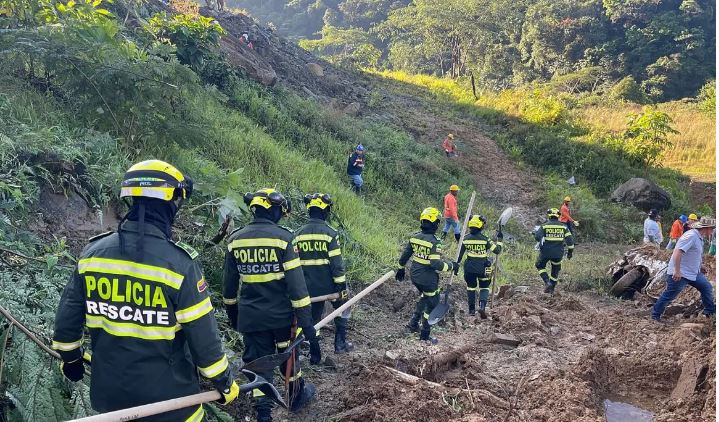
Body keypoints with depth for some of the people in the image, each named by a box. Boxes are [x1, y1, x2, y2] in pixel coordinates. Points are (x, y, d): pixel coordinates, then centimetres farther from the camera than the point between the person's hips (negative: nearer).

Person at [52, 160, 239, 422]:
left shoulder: (92, 252, -7)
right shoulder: (180, 262, -22)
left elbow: (68, 315, 4)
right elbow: (203, 335, -17)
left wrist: (70, 357, 22)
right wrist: (224, 383, -3)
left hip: (109, 393, 4)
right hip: (166, 397, -4)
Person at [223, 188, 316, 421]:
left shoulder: (235, 238, -1)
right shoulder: (283, 237, -14)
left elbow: (229, 282, 8)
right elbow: (296, 282, -16)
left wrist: (231, 311, 22)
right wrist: (305, 320, -11)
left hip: (250, 317, 2)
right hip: (281, 314, -2)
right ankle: (297, 395, 40)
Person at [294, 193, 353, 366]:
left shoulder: (299, 234, 3)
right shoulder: (329, 233, -13)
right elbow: (336, 263, -15)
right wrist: (342, 286, -9)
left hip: (309, 286, 4)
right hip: (329, 285, -4)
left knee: (313, 318, 15)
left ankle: (315, 355, 20)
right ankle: (340, 343, 18)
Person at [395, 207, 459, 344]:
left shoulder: (414, 237, -1)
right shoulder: (434, 242, -22)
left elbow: (405, 255, 9)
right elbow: (437, 264, -25)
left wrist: (401, 269, 23)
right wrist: (452, 266, -11)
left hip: (414, 276, 7)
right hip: (428, 279, -7)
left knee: (424, 296, 31)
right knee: (432, 305, 10)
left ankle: (414, 322, 29)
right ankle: (425, 335, 19)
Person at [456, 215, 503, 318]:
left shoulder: (465, 239, -5)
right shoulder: (485, 239, -14)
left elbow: (460, 254, 2)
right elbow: (497, 250, -9)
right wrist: (499, 240, 5)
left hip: (469, 268, 2)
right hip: (483, 269, -2)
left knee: (471, 287, 19)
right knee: (484, 287, 13)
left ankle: (471, 309, 22)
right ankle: (482, 306, -8)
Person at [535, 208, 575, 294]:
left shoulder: (544, 226, -5)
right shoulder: (563, 227, 4)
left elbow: (537, 237, -17)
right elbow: (570, 240, 0)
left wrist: (536, 232, 5)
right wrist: (570, 251, 8)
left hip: (545, 252, -2)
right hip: (558, 253, 2)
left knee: (540, 266, 21)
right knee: (555, 270, 22)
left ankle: (547, 282, 2)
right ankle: (551, 289, 26)